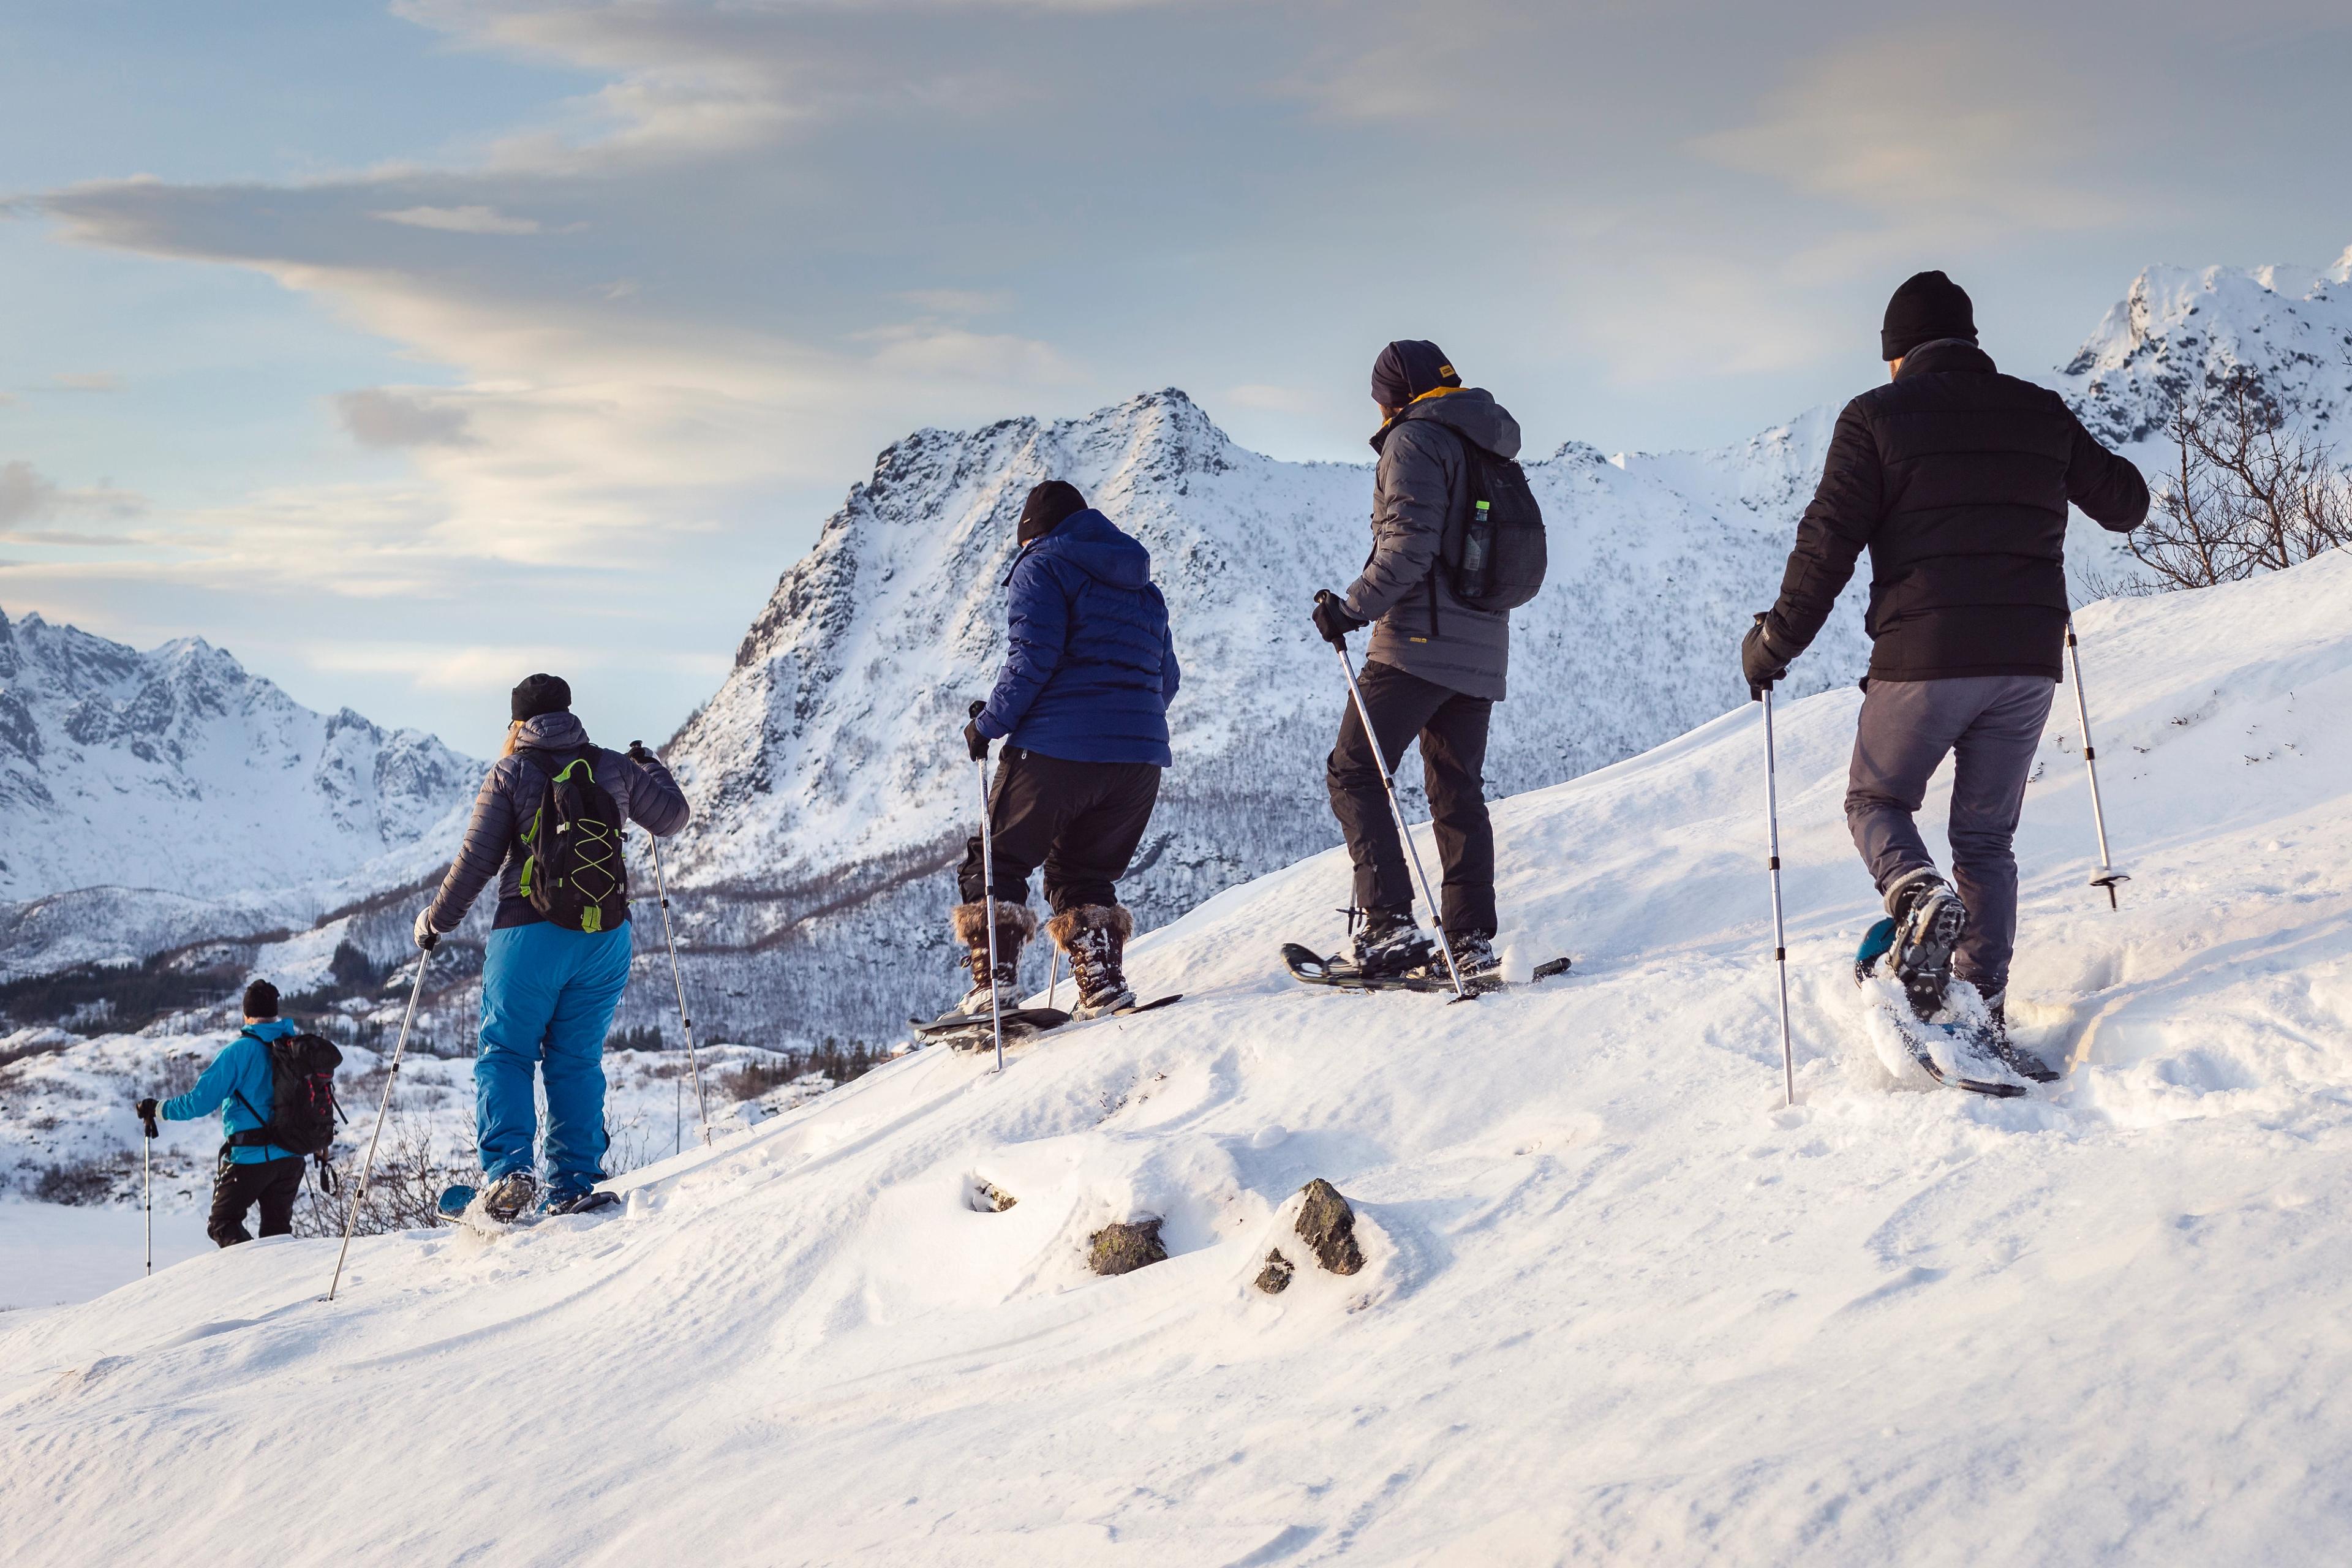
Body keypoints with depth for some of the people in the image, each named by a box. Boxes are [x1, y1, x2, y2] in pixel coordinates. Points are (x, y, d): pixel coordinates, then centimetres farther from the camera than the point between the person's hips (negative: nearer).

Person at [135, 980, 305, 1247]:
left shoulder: (239, 1051, -12)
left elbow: (201, 1100, -13)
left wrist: (158, 1109, 1)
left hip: (250, 1157, -5)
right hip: (291, 1158, 5)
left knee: (223, 1224, 6)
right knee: (277, 1229, 16)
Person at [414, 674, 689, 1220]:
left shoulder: (511, 772, -1)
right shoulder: (614, 768, 7)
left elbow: (476, 861, -3)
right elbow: (672, 817, 17)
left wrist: (435, 921, 9)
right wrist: (650, 766, 36)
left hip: (532, 930, -3)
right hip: (607, 933, 3)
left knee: (505, 1052, 6)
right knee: (578, 1060, 12)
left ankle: (508, 1171, -13)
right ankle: (575, 1184, 5)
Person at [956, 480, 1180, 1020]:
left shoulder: (1041, 568, 0)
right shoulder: (1144, 589, 22)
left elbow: (1034, 657, -13)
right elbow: (1166, 678, 18)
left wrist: (989, 724, -5)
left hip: (1056, 750, -6)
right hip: (1141, 756, 6)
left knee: (997, 863, 5)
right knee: (1082, 873, 17)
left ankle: (996, 980, -6)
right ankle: (1103, 982, 1)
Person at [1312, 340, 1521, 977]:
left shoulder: (1415, 440, -7)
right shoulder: (1491, 453, 19)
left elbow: (1410, 543, -19)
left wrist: (1354, 607, -16)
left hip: (1421, 640, -8)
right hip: (1484, 649, 8)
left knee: (1354, 774, -4)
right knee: (1458, 791, 12)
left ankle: (1390, 922, -16)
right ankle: (1471, 938, 7)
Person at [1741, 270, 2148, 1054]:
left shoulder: (1877, 416, -1)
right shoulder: (2041, 413, 10)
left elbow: (1827, 545, -7)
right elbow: (2126, 505, 21)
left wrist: (1773, 643, 2)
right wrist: (2072, 462, 40)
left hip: (1923, 659, -3)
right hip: (2028, 662, 4)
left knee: (1876, 802, 16)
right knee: (1986, 837, 14)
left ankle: (1919, 894, -15)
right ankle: (1984, 1008, 6)